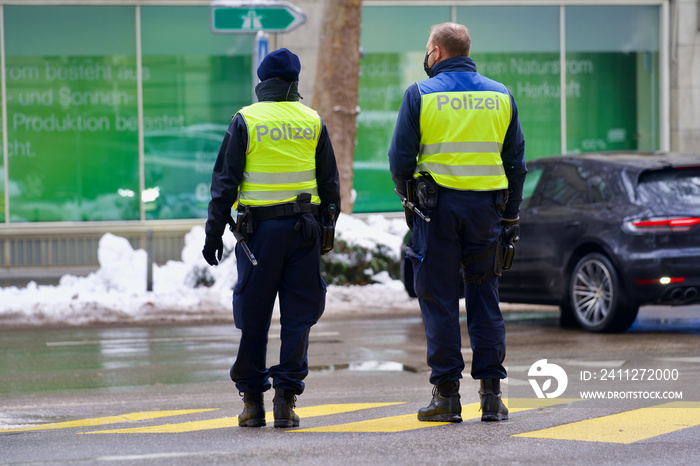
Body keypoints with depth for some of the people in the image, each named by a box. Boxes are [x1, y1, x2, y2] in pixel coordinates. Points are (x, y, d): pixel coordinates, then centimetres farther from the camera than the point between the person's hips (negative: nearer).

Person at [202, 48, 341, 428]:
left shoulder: (245, 121, 0)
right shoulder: (313, 121, 7)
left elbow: (225, 181, -2)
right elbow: (330, 182, 10)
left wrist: (214, 232, 1)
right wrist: (327, 227, 19)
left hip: (259, 227, -2)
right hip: (304, 225, 2)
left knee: (253, 315, 5)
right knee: (298, 315, 5)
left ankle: (252, 400, 8)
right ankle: (286, 397, -2)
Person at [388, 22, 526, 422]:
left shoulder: (420, 95, -3)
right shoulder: (500, 96, 8)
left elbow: (401, 157, -4)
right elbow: (515, 161, 10)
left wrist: (407, 196, 14)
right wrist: (511, 216, 16)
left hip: (437, 205, -3)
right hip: (486, 208, 3)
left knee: (440, 300, 2)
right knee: (485, 299, 8)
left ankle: (447, 395, 1)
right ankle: (491, 394, 5)